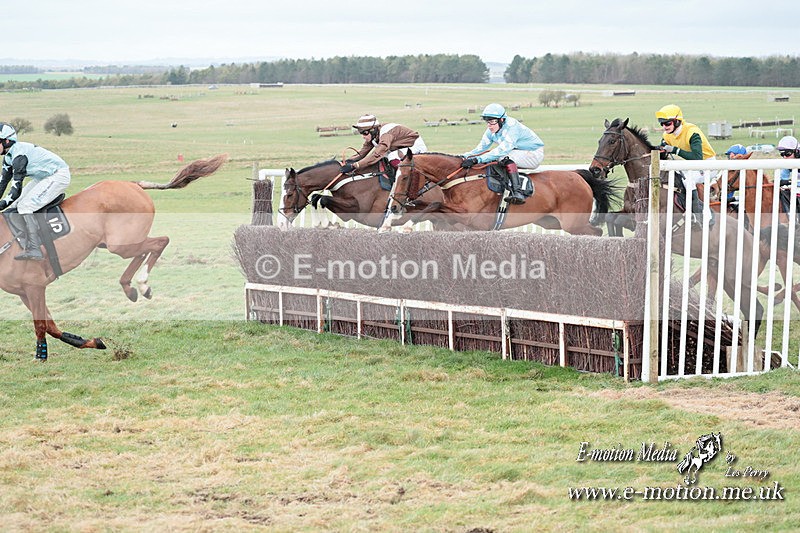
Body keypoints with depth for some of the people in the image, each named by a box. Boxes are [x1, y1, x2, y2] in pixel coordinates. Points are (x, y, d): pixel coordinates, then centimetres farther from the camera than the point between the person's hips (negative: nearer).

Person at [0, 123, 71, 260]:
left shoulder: (19, 155, -25)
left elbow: (16, 188, -26)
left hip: (58, 176, -11)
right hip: (44, 177, 11)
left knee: (25, 206, -20)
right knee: (16, 205, 9)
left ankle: (34, 249, -25)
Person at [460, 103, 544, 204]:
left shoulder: (512, 127, -29)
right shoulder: (491, 131, -4)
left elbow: (502, 149, -40)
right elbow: (480, 148, -1)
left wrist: (476, 159, -47)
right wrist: (465, 156, -21)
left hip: (534, 154, -9)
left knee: (506, 156, -34)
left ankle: (517, 192, -42)